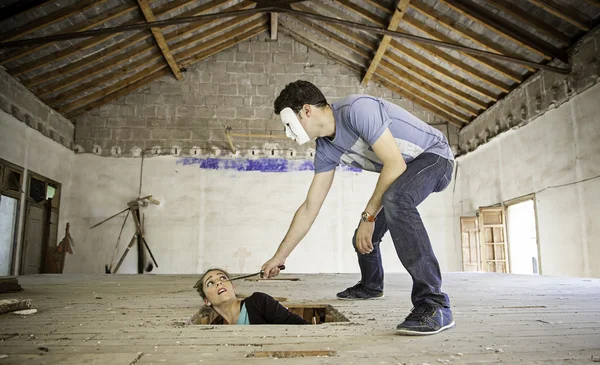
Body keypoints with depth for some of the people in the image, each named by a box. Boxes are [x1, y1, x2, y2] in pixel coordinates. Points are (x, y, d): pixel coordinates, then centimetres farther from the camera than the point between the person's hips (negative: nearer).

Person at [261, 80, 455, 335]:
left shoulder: (357, 110, -29)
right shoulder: (325, 150, -4)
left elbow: (395, 164, -30)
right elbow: (309, 208, -1)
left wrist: (368, 216, -23)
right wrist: (279, 257, 0)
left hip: (434, 156, -8)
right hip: (403, 170, 8)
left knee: (395, 199, -38)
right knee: (363, 239, 9)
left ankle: (434, 305, -34)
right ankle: (370, 286, 41)